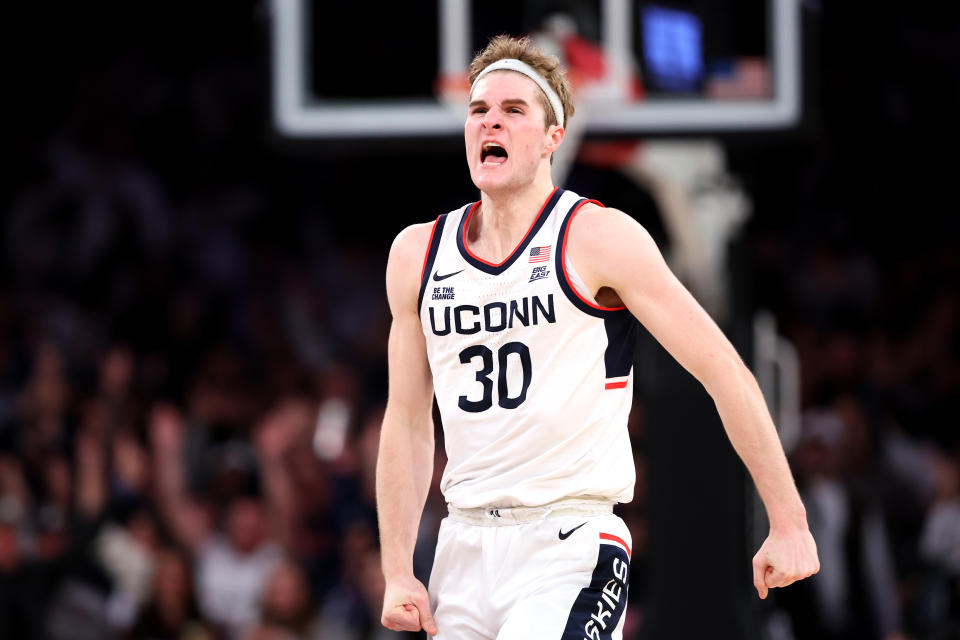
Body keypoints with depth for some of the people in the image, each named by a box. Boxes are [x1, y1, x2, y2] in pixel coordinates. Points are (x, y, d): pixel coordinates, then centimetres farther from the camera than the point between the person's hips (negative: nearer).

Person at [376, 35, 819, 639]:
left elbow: (724, 372, -6)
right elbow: (408, 423, 14)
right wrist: (398, 573, 7)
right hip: (464, 543, 6)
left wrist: (788, 523, -8)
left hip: (571, 546, -6)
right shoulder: (418, 254, 9)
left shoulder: (600, 238, -6)